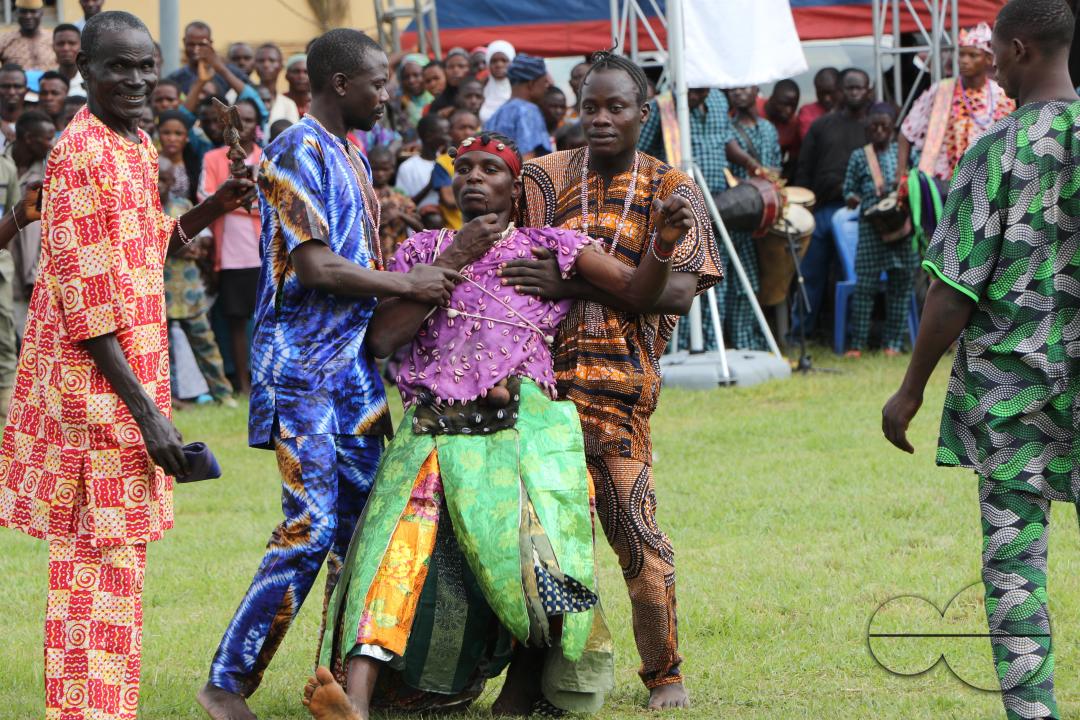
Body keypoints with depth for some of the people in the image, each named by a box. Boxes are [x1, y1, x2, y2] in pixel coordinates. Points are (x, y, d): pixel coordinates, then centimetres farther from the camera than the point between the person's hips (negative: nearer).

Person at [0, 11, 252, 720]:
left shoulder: (139, 147, 12)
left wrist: (214, 208, 8)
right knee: (100, 565, -6)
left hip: (130, 376, 9)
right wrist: (147, 410, -21)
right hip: (96, 384, -9)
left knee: (117, 560, 15)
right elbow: (87, 299, -20)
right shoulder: (81, 154, -16)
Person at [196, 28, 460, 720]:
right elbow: (314, 267, -20)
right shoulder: (297, 154, -12)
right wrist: (407, 286, -13)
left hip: (352, 364, 9)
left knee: (360, 526, 8)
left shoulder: (351, 155, 17)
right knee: (311, 528, -12)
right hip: (304, 369, -9)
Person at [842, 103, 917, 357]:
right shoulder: (859, 157, 8)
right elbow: (849, 188, 10)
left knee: (901, 283, 3)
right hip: (871, 227, -2)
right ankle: (856, 343, -1)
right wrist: (852, 198, -12)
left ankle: (894, 342, 10)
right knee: (865, 284, -5)